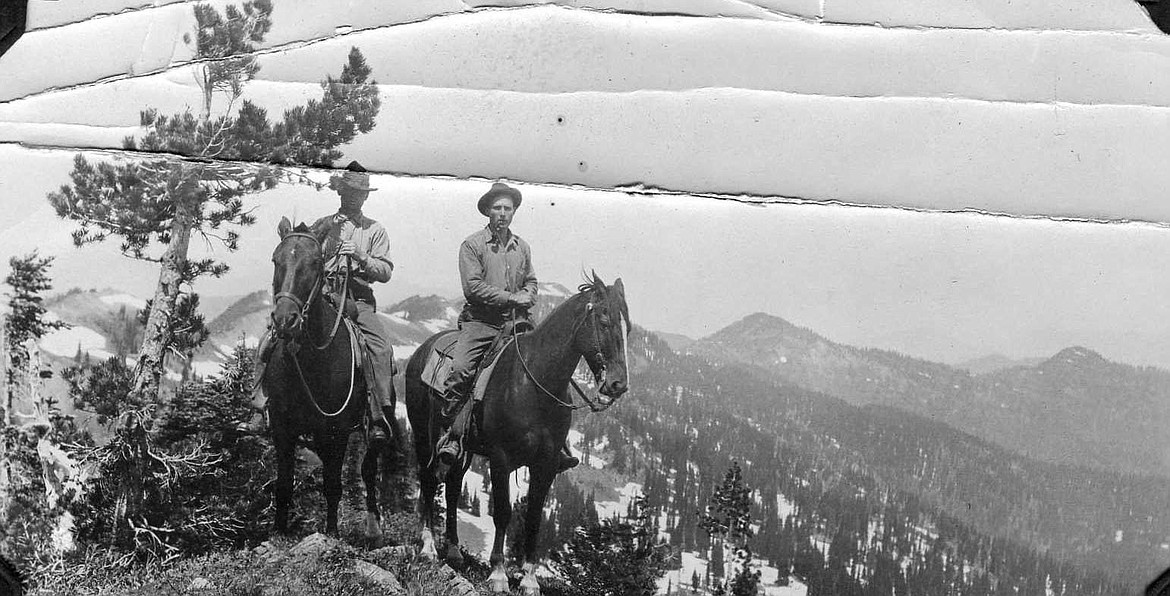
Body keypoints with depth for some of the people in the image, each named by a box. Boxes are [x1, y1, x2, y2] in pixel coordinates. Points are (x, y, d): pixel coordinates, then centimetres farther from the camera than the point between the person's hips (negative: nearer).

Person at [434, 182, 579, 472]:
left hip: (517, 321, 4)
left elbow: (531, 282, 21)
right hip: (480, 321, -4)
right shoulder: (472, 245, 0)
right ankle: (450, 434, -15)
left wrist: (526, 297, -2)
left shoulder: (522, 247, 16)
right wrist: (511, 298, -11)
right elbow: (473, 287, -9)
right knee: (460, 368, -26)